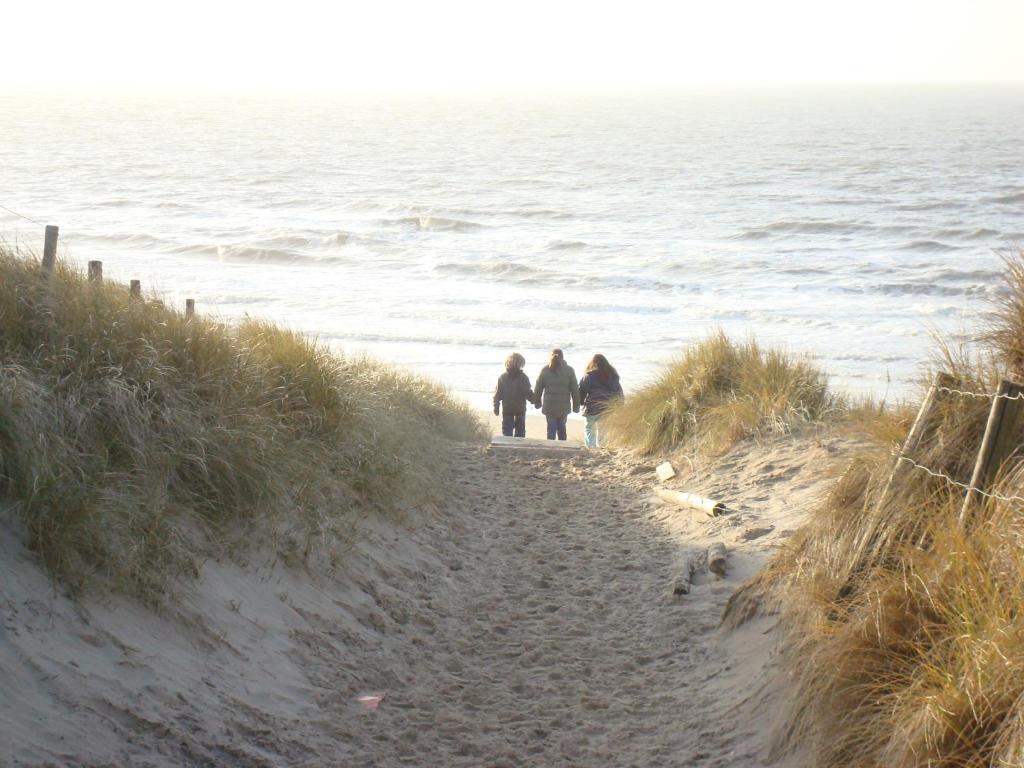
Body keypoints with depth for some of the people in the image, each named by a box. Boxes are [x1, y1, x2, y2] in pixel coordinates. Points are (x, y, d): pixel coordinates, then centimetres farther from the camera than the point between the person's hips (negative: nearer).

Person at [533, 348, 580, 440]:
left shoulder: (545, 370, 1)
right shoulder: (569, 370, -1)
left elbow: (538, 389, 5)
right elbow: (575, 389, -1)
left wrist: (537, 403, 18)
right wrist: (576, 405, 6)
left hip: (549, 406, 0)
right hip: (564, 406, 0)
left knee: (551, 428, 7)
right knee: (561, 428, 17)